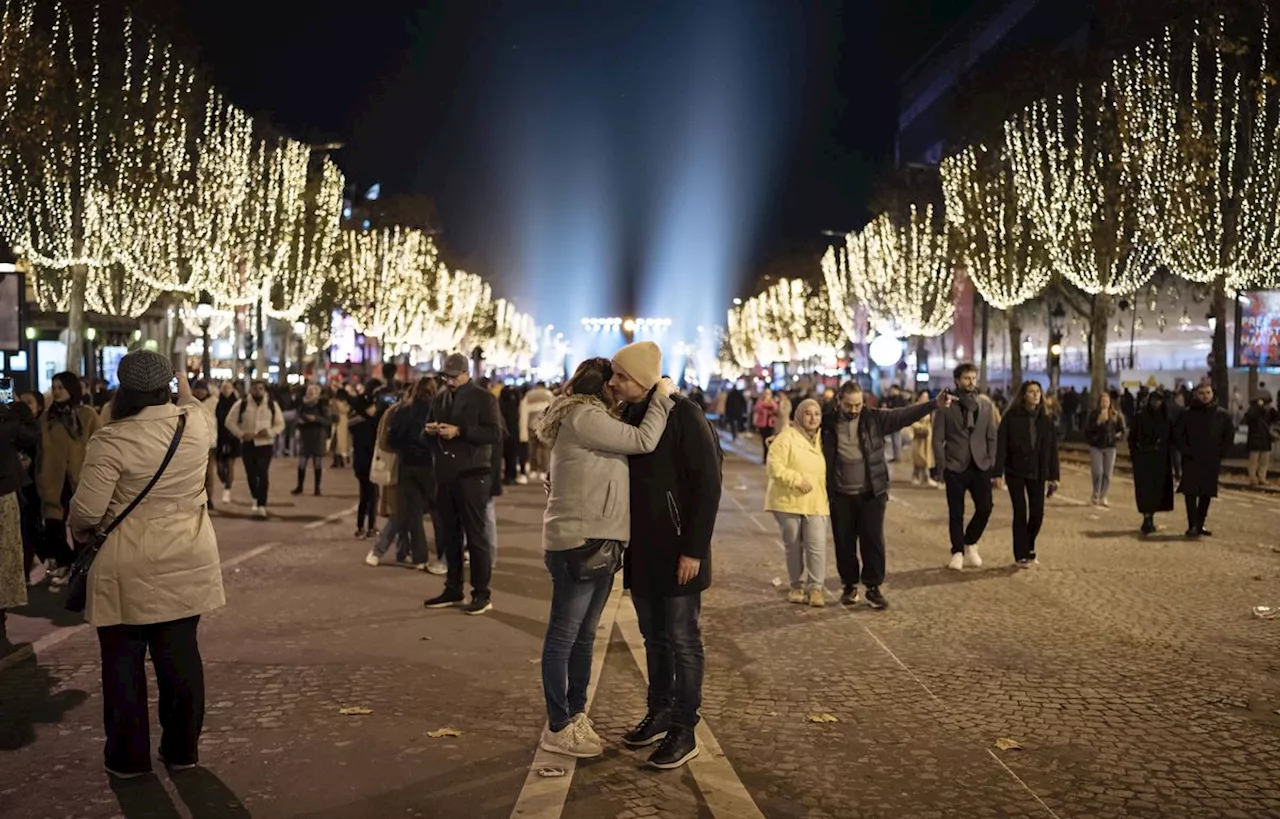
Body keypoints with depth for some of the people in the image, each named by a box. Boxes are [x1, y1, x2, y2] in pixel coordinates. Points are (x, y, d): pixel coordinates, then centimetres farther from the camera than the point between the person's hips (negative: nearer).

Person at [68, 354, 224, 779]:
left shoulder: (112, 440, -16)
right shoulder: (195, 424, -3)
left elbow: (86, 510, -15)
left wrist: (80, 531, 6)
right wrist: (188, 394, 35)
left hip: (129, 571, -4)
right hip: (185, 564, 4)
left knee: (124, 662, 9)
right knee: (181, 656, 12)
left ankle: (129, 756, 19)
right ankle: (182, 749, 23)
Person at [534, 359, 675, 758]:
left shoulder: (589, 419, 19)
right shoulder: (583, 417, -13)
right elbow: (643, 441, -16)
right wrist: (662, 398, -6)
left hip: (597, 540, 10)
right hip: (577, 541, -10)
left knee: (584, 635, 15)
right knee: (563, 636, -1)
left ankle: (576, 715, 24)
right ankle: (558, 727, 6)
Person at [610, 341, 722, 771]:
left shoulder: (684, 415, -15)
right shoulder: (628, 416, 8)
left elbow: (708, 483, -17)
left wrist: (694, 549, -20)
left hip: (676, 551, -7)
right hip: (641, 550, 7)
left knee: (682, 642, 2)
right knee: (654, 638, 17)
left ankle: (684, 732, 11)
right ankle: (659, 714, 31)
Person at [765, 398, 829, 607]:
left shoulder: (822, 439, 11)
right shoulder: (786, 437, -7)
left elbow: (828, 468, 22)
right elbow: (774, 467, -15)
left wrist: (829, 494, 13)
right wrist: (798, 480, -20)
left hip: (816, 503, 3)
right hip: (789, 501, -3)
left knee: (817, 547, -7)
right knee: (793, 547, 7)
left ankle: (816, 587, 3)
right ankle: (797, 586, 21)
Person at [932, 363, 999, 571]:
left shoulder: (986, 406, 9)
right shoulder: (946, 407, -1)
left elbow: (991, 438, 8)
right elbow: (938, 439, -2)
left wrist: (992, 466, 1)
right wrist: (942, 467, -8)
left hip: (980, 467, 3)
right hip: (955, 468, -2)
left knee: (985, 508, -3)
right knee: (956, 513, 2)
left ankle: (970, 544, 20)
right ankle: (958, 552, 16)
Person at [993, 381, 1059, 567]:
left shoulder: (1046, 420, 5)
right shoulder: (1011, 417, -6)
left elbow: (1052, 449, 7)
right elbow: (1001, 445, -9)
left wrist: (1053, 476, 3)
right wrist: (997, 472, -14)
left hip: (1037, 473, 3)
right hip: (1015, 472, -3)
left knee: (1037, 513, 2)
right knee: (1020, 512, -4)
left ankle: (1029, 548, 27)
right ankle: (1021, 555, 7)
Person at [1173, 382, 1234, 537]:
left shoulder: (1221, 414, 3)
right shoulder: (1187, 414, -3)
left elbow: (1230, 435, 11)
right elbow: (1177, 434, 1)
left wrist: (1221, 452, 2)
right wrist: (1186, 450, -7)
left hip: (1212, 462, 2)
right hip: (1192, 461, -2)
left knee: (1207, 494, 8)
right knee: (1191, 492, -7)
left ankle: (1200, 524, 18)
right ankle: (1192, 525, -5)